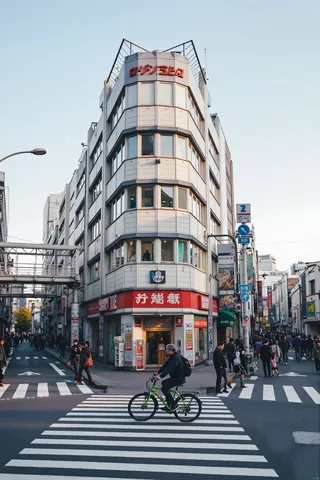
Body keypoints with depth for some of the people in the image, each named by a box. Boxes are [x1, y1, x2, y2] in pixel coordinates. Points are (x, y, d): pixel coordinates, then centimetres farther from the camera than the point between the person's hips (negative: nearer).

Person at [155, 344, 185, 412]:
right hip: (175, 377, 11)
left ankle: (173, 405, -7)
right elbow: (165, 365, 13)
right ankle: (169, 405, 22)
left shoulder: (176, 358, -21)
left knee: (164, 388, -16)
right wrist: (158, 372, 3)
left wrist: (160, 376, -38)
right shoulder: (171, 357, 13)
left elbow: (169, 368, -32)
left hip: (179, 378, -11)